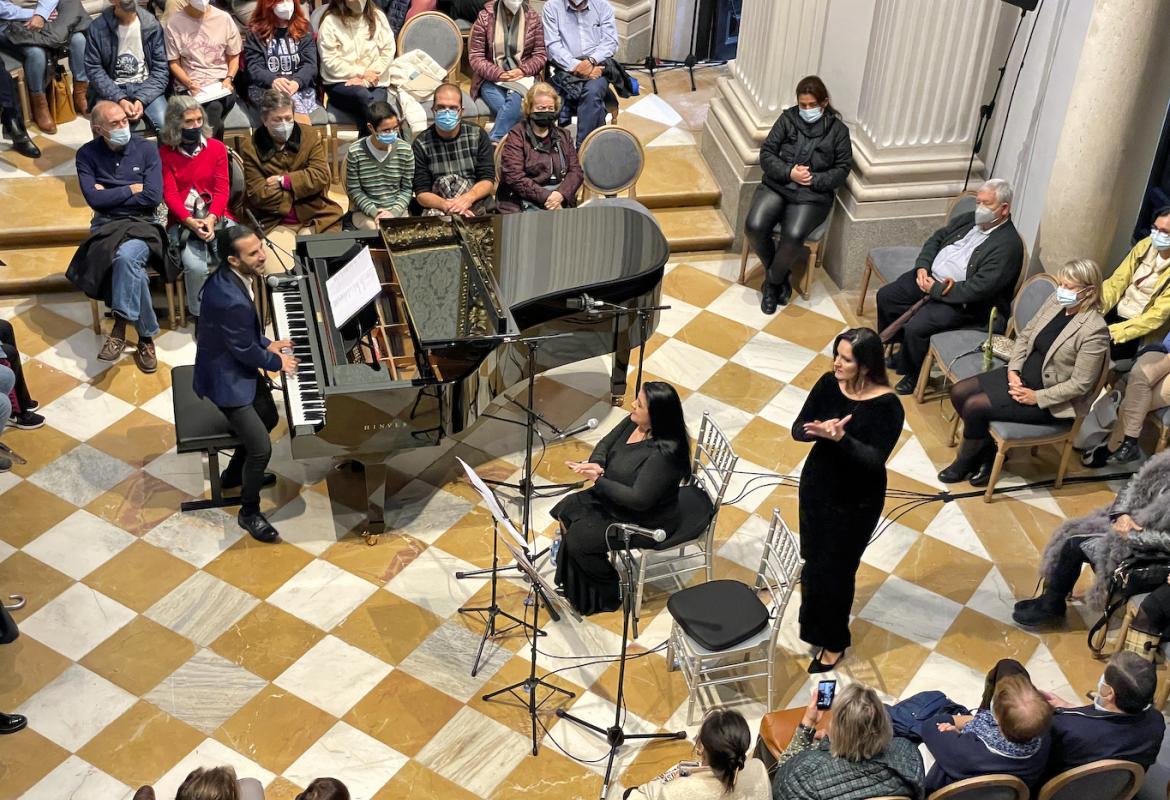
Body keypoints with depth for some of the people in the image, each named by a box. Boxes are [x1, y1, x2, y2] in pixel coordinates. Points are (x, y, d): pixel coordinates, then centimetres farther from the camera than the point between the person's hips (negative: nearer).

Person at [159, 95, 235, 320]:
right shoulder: (165, 153, 4)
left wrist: (211, 218, -17)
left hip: (217, 217, 2)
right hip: (183, 222, -1)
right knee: (196, 267, -28)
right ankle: (199, 314, -5)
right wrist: (190, 221, -20)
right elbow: (170, 194, -3)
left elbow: (222, 189, 1)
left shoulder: (217, 147, 8)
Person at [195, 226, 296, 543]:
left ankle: (235, 474, 46)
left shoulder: (229, 276, -8)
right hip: (225, 378, -10)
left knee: (269, 417, 25)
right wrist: (276, 362, -8)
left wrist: (266, 344, 8)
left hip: (237, 365, 10)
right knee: (261, 448, -9)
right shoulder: (230, 298, -37)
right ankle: (249, 512, 14)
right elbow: (244, 351, -23)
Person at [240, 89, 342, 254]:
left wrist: (284, 180, -9)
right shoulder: (250, 148, 0)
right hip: (273, 223, -2)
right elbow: (258, 195, -7)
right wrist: (302, 190, -5)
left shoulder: (310, 135, 7)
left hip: (317, 216, 2)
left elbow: (320, 176, -3)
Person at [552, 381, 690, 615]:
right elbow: (605, 444, 5)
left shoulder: (664, 453, -34)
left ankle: (609, 593, 11)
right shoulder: (633, 422, -9)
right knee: (565, 510, 4)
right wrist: (596, 464, -17)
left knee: (578, 539, -13)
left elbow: (639, 499, -33)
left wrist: (597, 479, -29)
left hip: (645, 521, -9)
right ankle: (573, 582, 20)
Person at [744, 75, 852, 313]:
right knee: (754, 226, -26)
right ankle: (781, 276, 1)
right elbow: (766, 154, 4)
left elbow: (842, 170, 4)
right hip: (777, 185, 2)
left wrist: (814, 179, -12)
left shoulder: (838, 130, 4)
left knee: (793, 236, -31)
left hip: (813, 195, -2)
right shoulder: (788, 119, 8)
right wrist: (789, 173, -13)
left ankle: (773, 280, -1)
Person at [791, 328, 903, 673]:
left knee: (836, 570, 7)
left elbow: (875, 460, -27)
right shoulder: (828, 384, -9)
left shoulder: (887, 406, -23)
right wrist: (819, 430, -31)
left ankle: (834, 643, 30)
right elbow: (798, 429, -9)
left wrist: (841, 438, -42)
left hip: (857, 502, -5)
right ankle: (813, 627, 45)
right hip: (816, 485, 5)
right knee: (813, 560, 19)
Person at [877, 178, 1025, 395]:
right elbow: (936, 239, 15)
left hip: (959, 302, -9)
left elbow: (977, 289, -25)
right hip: (929, 279, 9)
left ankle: (909, 373, 2)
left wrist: (936, 290, -20)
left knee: (916, 327, -26)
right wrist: (922, 267, -4)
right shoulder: (969, 219, 7)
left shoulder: (1008, 245, -19)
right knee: (885, 296, 3)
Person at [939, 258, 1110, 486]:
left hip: (1050, 401, -8)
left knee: (974, 406, -17)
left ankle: (965, 462, 10)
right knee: (959, 392, -3)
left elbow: (1079, 384, -20)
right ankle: (988, 451, 14)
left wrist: (1036, 397, -20)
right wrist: (1014, 370, -6)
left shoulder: (1094, 331, -24)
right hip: (1022, 376, 8)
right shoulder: (1055, 300, -3)